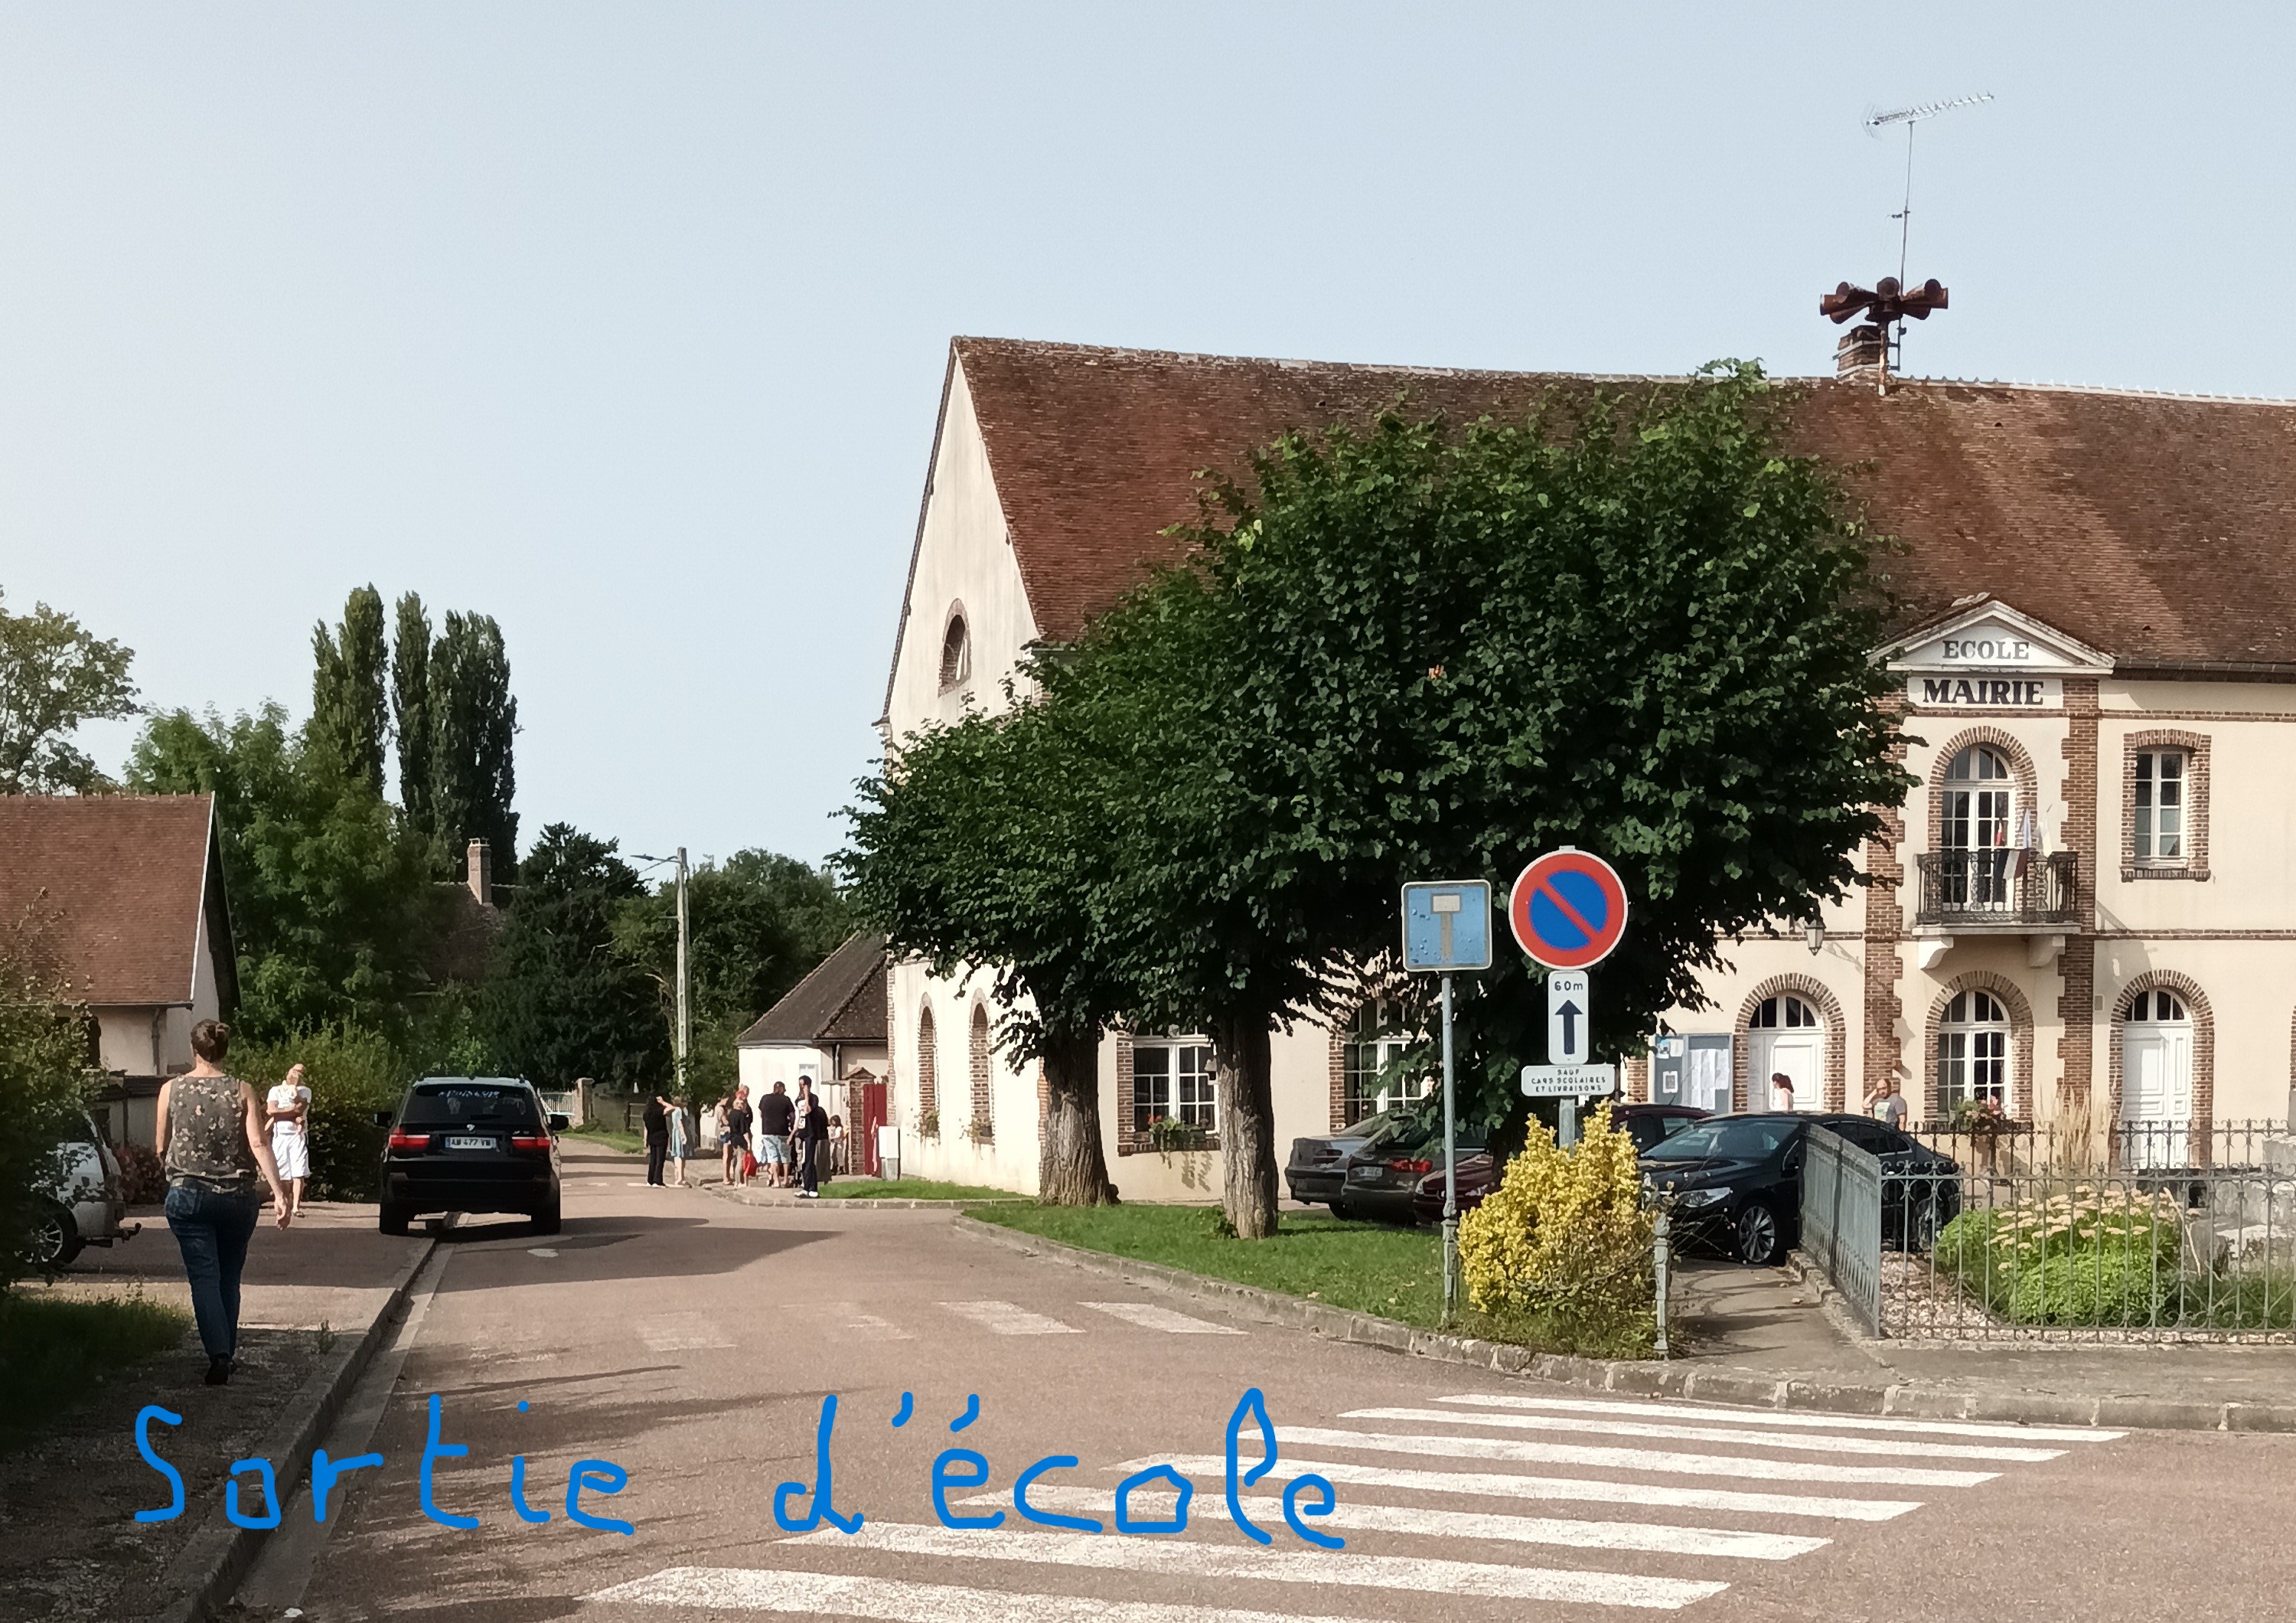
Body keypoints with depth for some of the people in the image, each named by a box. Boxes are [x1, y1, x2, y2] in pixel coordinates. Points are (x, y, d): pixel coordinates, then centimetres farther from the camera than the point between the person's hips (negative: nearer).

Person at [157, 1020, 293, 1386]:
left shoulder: (171, 1090, -2)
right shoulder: (242, 1092, -2)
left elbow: (162, 1147, 6)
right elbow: (259, 1145, -11)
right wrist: (279, 1192, -14)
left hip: (188, 1194, -1)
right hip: (237, 1196, 1)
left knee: (204, 1276, -4)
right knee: (229, 1277, 16)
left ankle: (218, 1353, -22)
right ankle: (228, 1354, 22)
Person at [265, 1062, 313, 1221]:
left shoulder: (305, 1091, 12)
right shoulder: (276, 1090, 13)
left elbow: (301, 1107, -6)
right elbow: (271, 1111, -4)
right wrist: (293, 1110, -7)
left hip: (298, 1136, -1)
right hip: (280, 1135, 1)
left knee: (299, 1172, -13)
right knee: (284, 1175, 2)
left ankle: (296, 1206, -18)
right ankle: (287, 1206, 12)